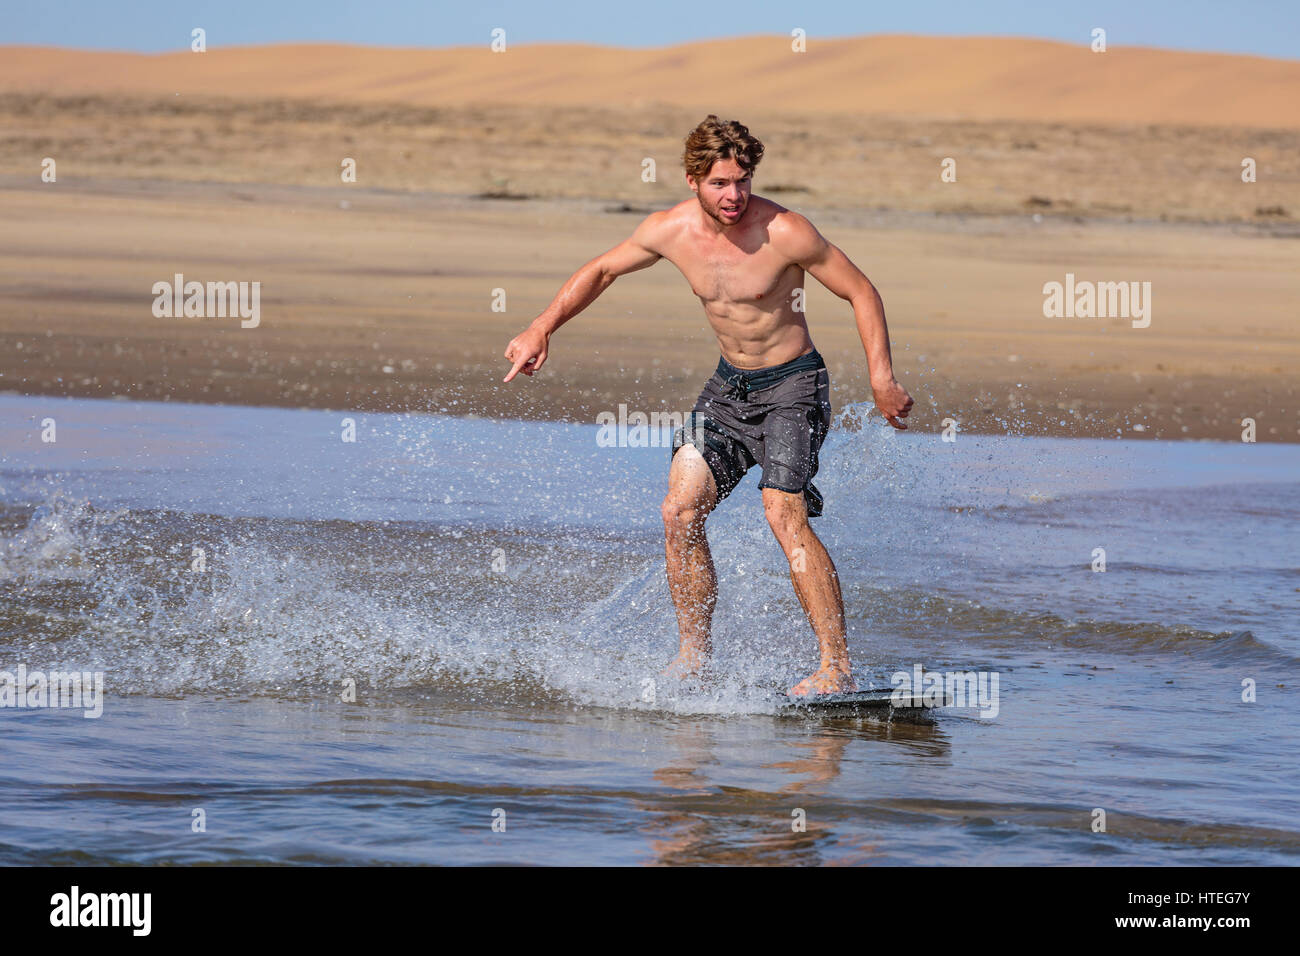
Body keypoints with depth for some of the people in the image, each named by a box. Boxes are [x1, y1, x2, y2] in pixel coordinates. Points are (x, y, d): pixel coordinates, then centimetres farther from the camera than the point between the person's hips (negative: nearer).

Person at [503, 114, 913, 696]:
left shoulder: (784, 232, -22)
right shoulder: (672, 230, -7)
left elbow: (861, 292, -13)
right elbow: (601, 271, 10)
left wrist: (882, 380, -20)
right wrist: (542, 329, 2)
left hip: (792, 385, -6)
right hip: (728, 386, 6)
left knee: (784, 515, -23)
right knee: (680, 511, -5)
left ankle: (837, 667, -23)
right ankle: (694, 653, 10)